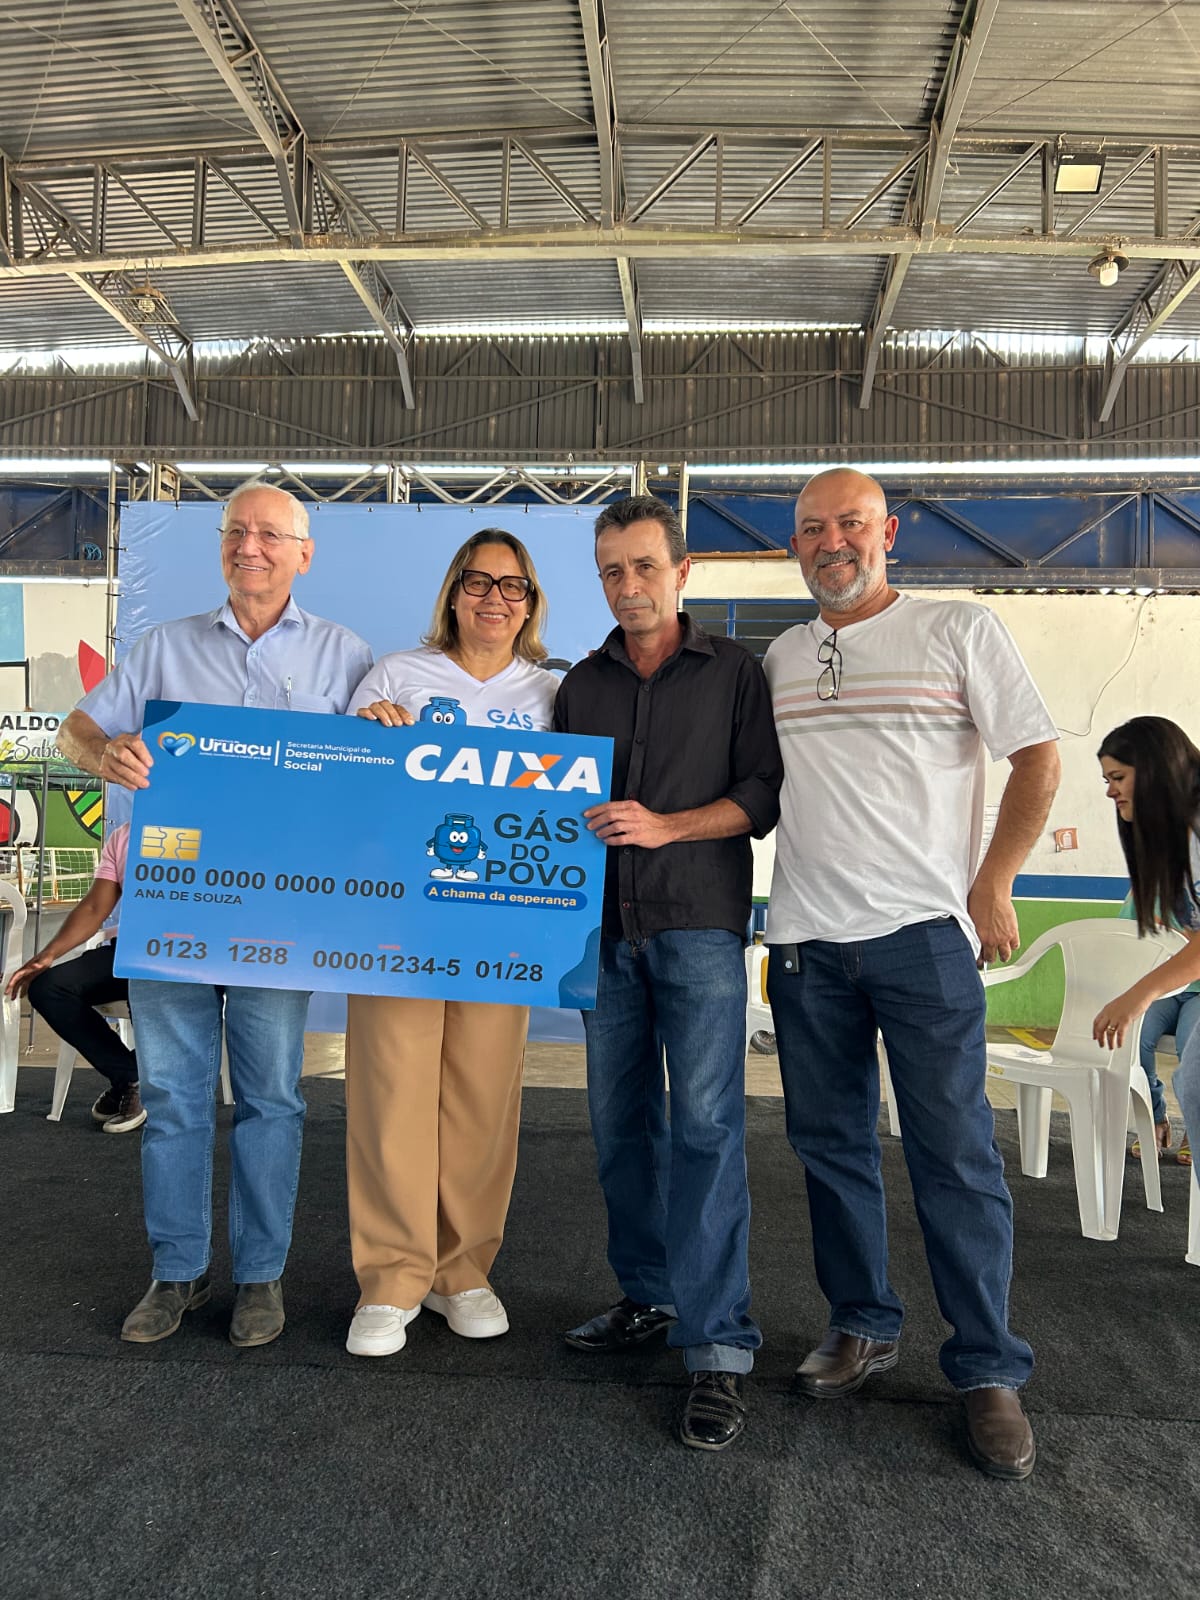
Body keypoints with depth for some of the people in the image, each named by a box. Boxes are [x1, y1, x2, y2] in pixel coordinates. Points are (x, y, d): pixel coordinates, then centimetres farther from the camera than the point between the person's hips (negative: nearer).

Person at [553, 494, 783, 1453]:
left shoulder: (734, 673, 6)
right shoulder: (582, 686, 16)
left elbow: (765, 793, -2)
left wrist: (664, 825, -13)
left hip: (699, 923, -4)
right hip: (606, 925, 4)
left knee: (706, 1122, -10)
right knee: (621, 1121, 8)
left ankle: (719, 1349, -6)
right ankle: (650, 1297, 24)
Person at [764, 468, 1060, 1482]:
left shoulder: (960, 631, 0)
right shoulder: (780, 657, 13)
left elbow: (1039, 758, 1)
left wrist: (992, 884, -4)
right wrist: (779, 912, 12)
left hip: (922, 931, -4)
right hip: (804, 938, 5)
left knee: (955, 1153, 0)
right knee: (830, 1143, 12)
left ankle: (990, 1371, 14)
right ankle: (863, 1327, 29)